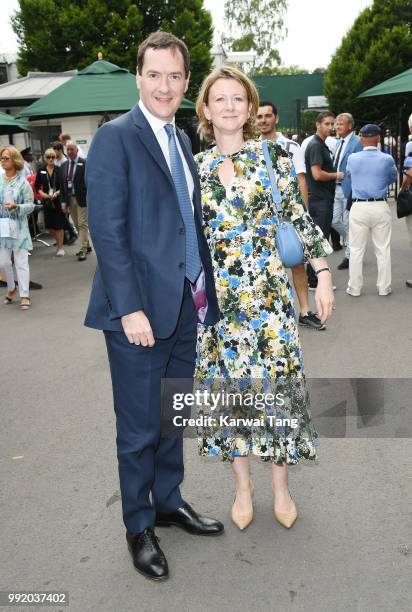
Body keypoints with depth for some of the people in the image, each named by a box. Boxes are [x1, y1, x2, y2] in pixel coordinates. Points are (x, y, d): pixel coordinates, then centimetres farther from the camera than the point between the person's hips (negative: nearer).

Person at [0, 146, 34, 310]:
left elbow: (30, 205, -4)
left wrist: (16, 207, -19)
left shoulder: (22, 182, -4)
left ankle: (24, 296, 3)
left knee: (21, 262, -2)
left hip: (18, 226, -3)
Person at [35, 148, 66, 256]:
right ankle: (58, 241, 29)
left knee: (59, 225, 1)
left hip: (58, 200, -2)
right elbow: (37, 186, 8)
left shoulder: (59, 170, -4)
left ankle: (61, 247, 14)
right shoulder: (41, 170, 3)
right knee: (49, 225, 4)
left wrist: (57, 193, -20)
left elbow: (63, 186, -5)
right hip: (46, 201, 3)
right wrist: (42, 193, -9)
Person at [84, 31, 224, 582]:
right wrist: (130, 308, -19)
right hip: (139, 310, -7)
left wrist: (204, 285, 9)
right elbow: (107, 229, -15)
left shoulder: (182, 140, 15)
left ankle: (169, 501, 38)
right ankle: (139, 526, 27)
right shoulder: (115, 138, -9)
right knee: (139, 428, 7)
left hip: (185, 307, 7)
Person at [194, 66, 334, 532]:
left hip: (268, 289, -1)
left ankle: (280, 488, 22)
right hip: (216, 296, 2)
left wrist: (323, 274, -4)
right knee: (228, 383, 8)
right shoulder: (195, 167, 5)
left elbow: (300, 218, 2)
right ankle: (242, 485, 26)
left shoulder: (272, 156, 0)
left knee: (276, 380, 2)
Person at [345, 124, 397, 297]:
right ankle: (384, 287, 16)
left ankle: (354, 288, 12)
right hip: (381, 207, 0)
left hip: (358, 207, 0)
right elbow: (393, 178, 15)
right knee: (383, 249, 9)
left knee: (356, 250, 7)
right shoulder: (387, 159, -4)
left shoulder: (352, 158, -3)